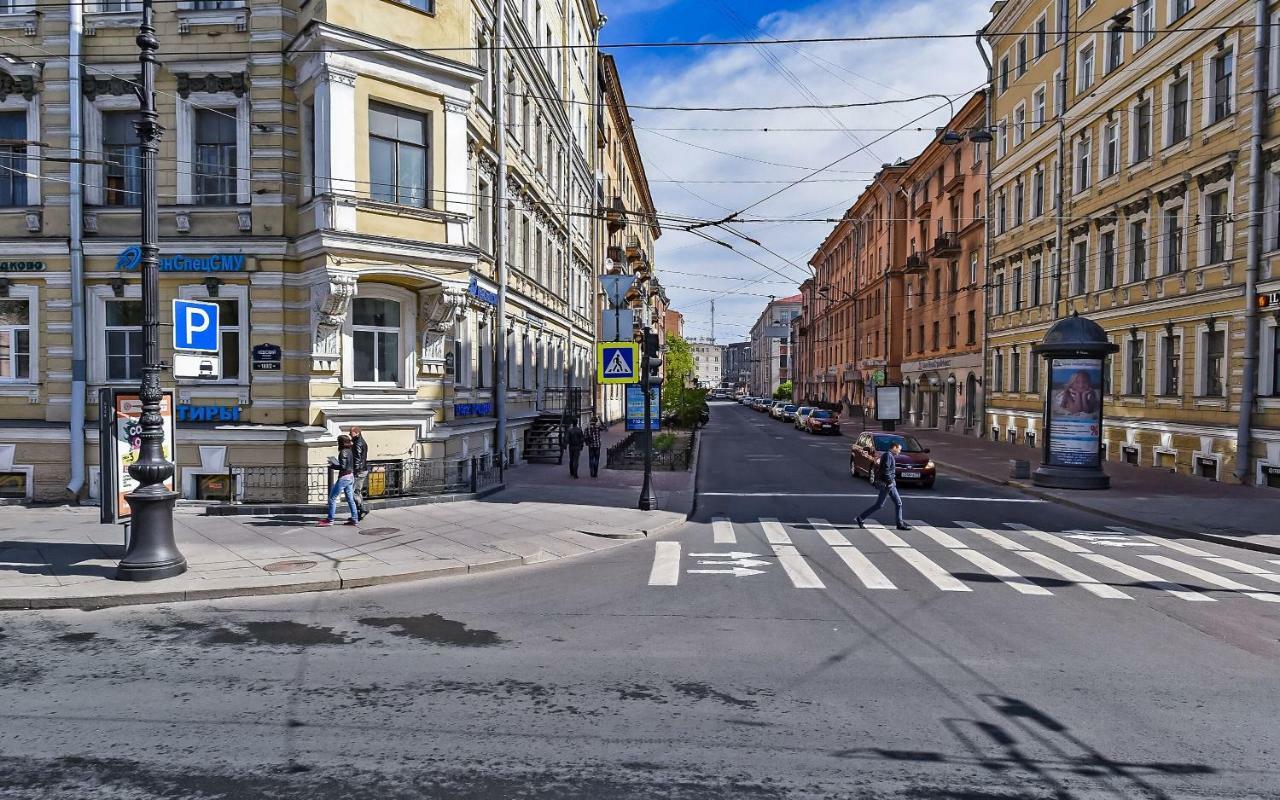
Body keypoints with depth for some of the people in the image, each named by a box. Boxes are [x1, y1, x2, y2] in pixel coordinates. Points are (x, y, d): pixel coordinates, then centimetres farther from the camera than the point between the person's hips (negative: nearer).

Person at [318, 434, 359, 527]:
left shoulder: (343, 452, -15)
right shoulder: (350, 451, 10)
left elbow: (343, 467, -22)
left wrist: (333, 465, -9)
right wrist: (335, 462, 16)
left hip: (344, 477, -9)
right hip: (350, 476, 9)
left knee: (332, 498, -2)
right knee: (350, 499, 11)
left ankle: (330, 520, 1)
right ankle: (354, 519, 11)